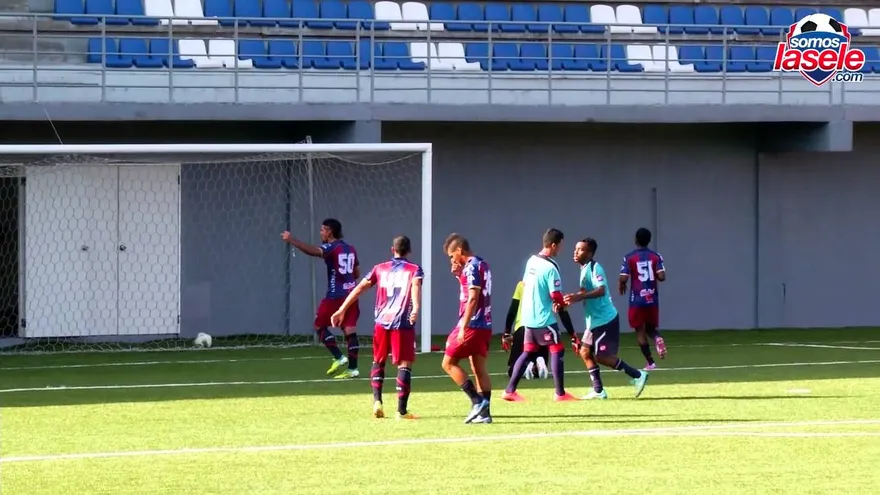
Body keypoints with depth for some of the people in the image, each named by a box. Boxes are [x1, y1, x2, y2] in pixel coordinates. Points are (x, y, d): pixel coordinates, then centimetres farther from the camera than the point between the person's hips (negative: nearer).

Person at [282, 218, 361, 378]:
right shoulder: (350, 249, 13)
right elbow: (357, 273, 19)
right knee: (350, 330, 3)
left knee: (320, 325, 8)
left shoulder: (331, 248, -10)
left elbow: (313, 251, -29)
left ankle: (339, 357, -2)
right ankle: (352, 368, -2)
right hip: (351, 294, 7)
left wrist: (291, 240, -32)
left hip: (335, 296, -7)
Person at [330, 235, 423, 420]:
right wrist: (416, 309, -33)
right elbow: (415, 286, -16)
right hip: (403, 323, -3)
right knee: (404, 363, 0)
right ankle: (402, 409, -8)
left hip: (382, 321, 3)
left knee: (378, 361, 20)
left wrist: (342, 310, 12)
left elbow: (359, 288, 10)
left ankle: (377, 400, 4)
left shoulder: (380, 269, 15)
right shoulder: (414, 270, 5)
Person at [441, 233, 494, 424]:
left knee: (448, 363, -2)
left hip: (472, 325, -9)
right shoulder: (482, 265, 15)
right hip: (485, 325, 9)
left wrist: (463, 327, -21)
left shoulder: (472, 267, -14)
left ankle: (477, 401, -9)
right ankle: (484, 412, 4)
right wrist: (460, 275, 11)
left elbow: (472, 298, -20)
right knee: (479, 369, 9)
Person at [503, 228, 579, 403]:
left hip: (528, 316, 8)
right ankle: (560, 393, -1)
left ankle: (510, 391, 11)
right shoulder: (551, 268, -18)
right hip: (544, 318, -8)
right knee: (557, 350, 0)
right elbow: (557, 298, -18)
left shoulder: (531, 261, 5)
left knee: (528, 352, 13)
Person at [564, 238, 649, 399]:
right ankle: (598, 391, 13)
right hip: (594, 320, 10)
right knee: (585, 352, 8)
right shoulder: (584, 269, 12)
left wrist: (580, 296, -42)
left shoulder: (595, 268, -18)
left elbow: (601, 290, -32)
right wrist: (573, 298, 9)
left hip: (605, 320, -10)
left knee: (602, 356, -8)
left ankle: (637, 376, 2)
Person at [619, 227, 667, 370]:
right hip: (652, 298, 3)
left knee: (640, 331, 6)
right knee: (651, 327, 19)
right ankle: (657, 338, -16)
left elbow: (623, 279, -12)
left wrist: (621, 285, 11)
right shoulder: (656, 256, -1)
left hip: (637, 299, -3)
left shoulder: (629, 258, -6)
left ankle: (650, 362, 0)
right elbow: (661, 277, -9)